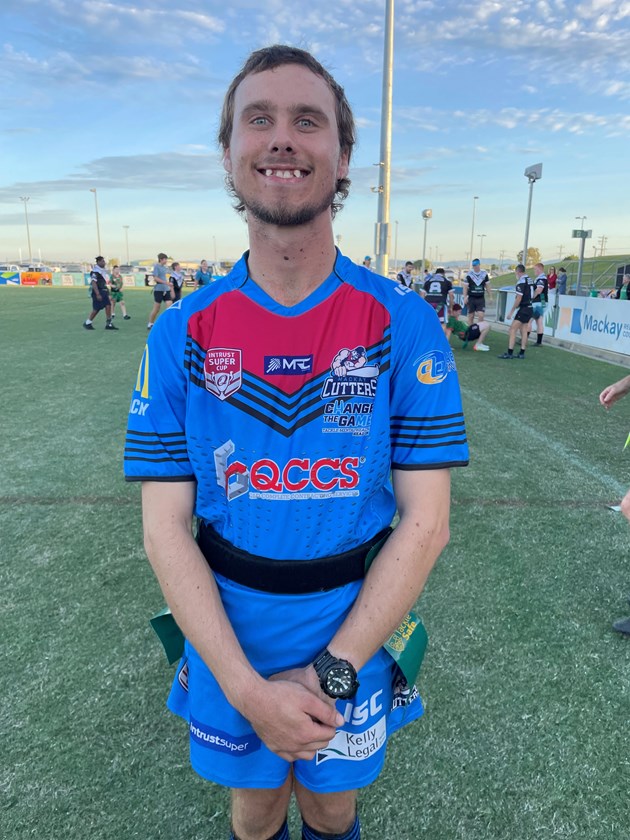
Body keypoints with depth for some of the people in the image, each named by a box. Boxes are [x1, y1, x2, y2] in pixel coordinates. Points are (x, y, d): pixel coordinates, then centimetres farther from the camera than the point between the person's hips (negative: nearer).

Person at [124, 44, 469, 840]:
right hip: (227, 646, 1)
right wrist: (248, 688, -17)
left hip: (353, 639, 0)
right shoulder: (181, 335, -10)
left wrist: (328, 672, -16)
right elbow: (165, 529, -10)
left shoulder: (404, 326, -13)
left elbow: (425, 521, -13)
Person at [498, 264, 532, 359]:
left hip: (524, 309, -9)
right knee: (523, 330, 11)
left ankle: (510, 353, -12)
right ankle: (522, 353, 13)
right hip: (530, 308, 9)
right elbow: (528, 295, 14)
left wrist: (511, 311, -12)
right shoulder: (529, 280, 10)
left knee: (513, 329, -8)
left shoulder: (521, 282, -14)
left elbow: (518, 299, -17)